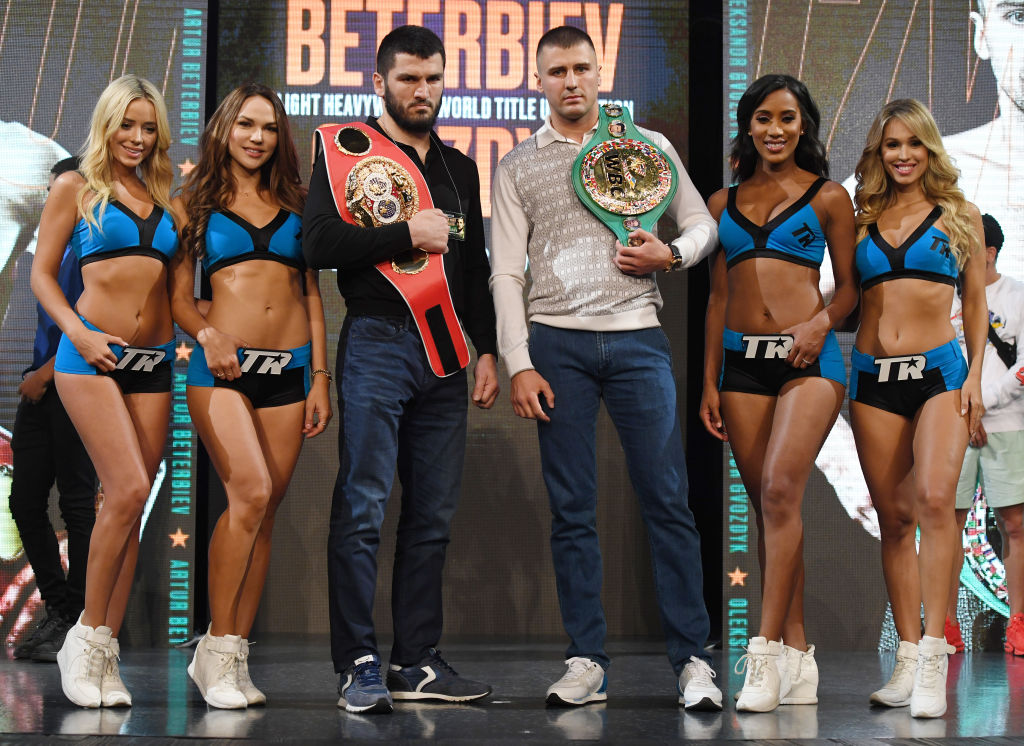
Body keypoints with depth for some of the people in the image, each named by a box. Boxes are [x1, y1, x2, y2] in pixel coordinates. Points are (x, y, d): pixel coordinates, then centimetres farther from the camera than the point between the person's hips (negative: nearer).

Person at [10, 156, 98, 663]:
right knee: (25, 501, 7)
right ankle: (58, 614, 15)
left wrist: (46, 373, -14)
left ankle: (80, 623, 0)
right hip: (42, 391, 9)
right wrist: (34, 376, 12)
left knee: (76, 503, -5)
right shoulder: (56, 250, 21)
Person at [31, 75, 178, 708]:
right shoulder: (77, 189, 4)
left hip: (154, 362, 5)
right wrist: (77, 332, -13)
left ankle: (106, 656, 7)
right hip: (94, 356, -5)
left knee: (131, 503, 1)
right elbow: (43, 274, 2)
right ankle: (86, 637, -3)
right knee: (129, 489, -18)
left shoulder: (163, 199, 17)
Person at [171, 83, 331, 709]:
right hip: (223, 365, -3)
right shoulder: (196, 202, 11)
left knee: (264, 512, 0)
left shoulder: (293, 203, 17)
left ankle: (235, 658, 6)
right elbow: (179, 297, 7)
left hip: (289, 368, 3)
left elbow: (312, 294, 15)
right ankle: (216, 650, -10)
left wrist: (321, 377, 7)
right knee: (251, 493, -21)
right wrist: (207, 333, -14)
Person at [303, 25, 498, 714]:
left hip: (445, 354, 6)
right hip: (377, 343, -5)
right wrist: (409, 234, -10)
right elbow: (319, 243, -10)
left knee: (434, 515, 5)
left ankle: (418, 663, 11)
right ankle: (359, 666, -4)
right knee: (363, 509, -8)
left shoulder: (460, 169, 20)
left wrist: (487, 349, 14)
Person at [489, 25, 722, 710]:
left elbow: (704, 225, 15)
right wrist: (519, 365, -3)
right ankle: (588, 662, 8)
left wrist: (670, 254, -7)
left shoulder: (648, 147, 11)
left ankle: (693, 659, 1)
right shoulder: (518, 167, 10)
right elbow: (506, 274, 6)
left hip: (637, 340, -1)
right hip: (558, 346, 1)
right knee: (572, 510, 2)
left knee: (668, 500, -5)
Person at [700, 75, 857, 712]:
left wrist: (824, 319, -12)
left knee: (780, 489, -20)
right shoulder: (724, 203, 15)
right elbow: (718, 298, 16)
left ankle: (767, 650, -19)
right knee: (768, 507, 3)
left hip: (807, 358, -4)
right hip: (741, 358, 4)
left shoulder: (828, 197, 7)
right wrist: (709, 382, 11)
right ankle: (797, 653, 8)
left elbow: (850, 286, 9)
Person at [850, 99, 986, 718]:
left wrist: (976, 375, 0)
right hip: (872, 375, 3)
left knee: (934, 497, -21)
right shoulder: (862, 220, 12)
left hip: (939, 370, -3)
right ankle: (909, 656, 9)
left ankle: (933, 657, -19)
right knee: (895, 516, 3)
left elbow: (976, 304, 9)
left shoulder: (960, 215, 8)